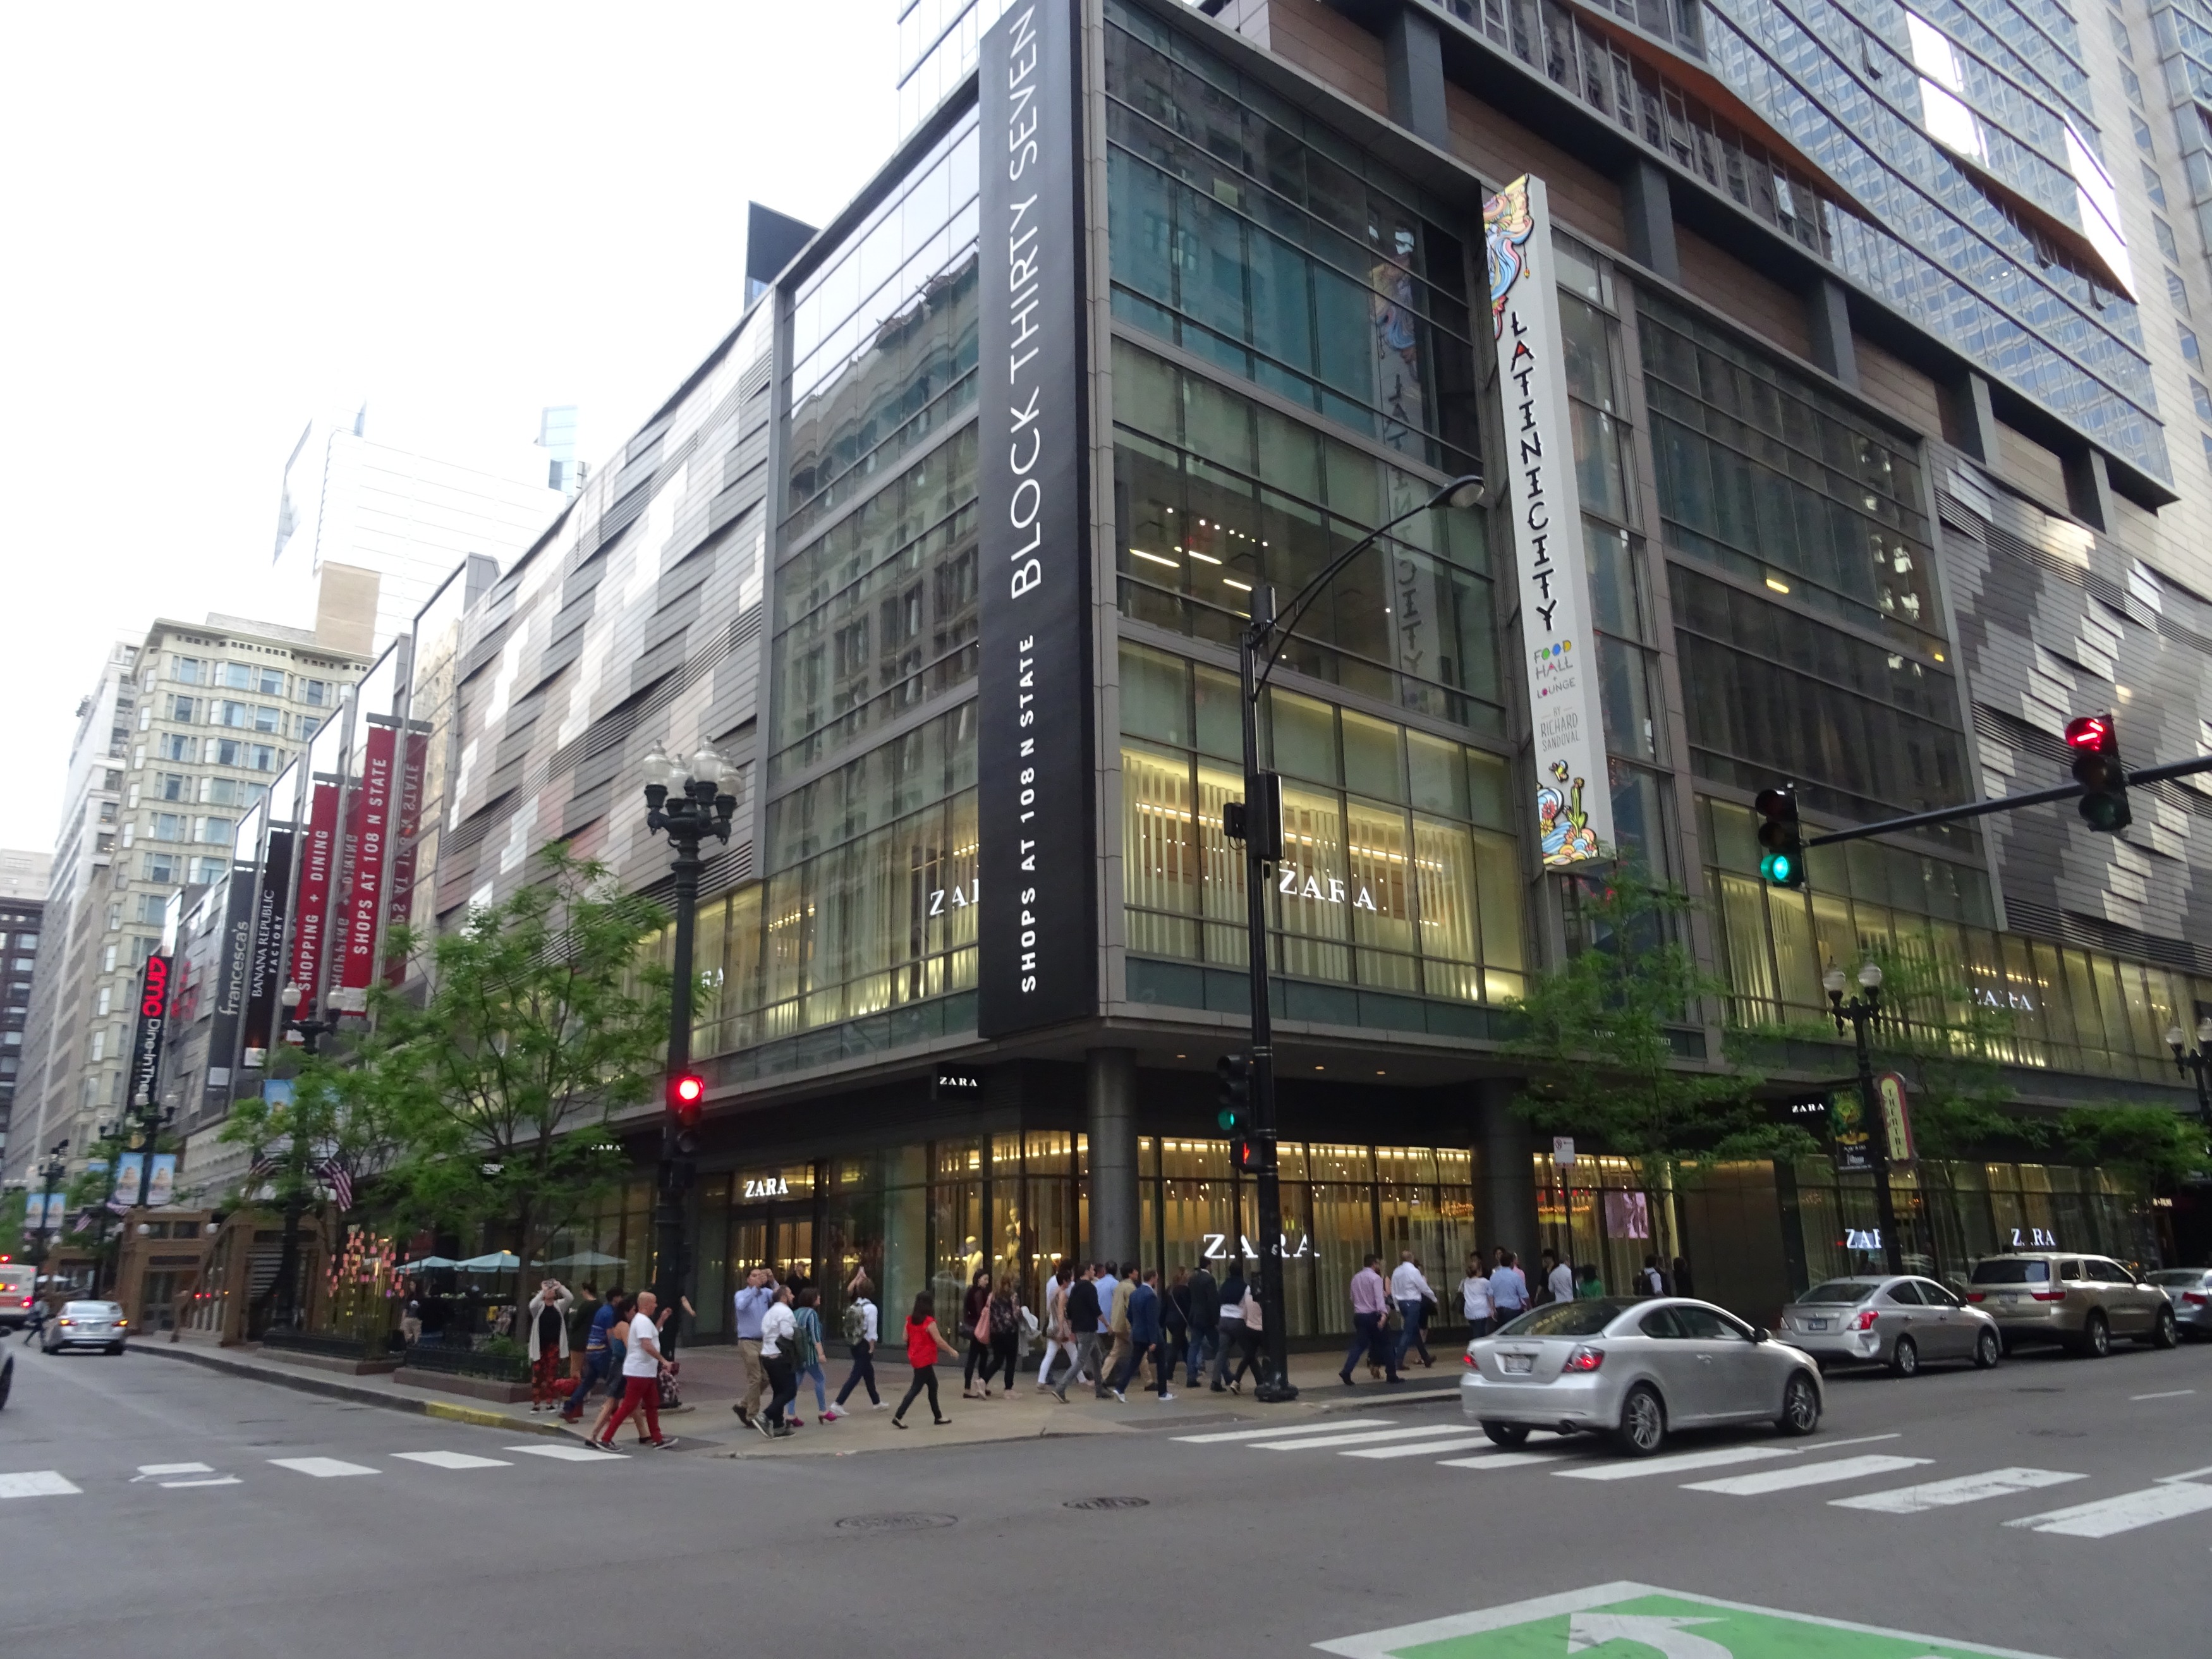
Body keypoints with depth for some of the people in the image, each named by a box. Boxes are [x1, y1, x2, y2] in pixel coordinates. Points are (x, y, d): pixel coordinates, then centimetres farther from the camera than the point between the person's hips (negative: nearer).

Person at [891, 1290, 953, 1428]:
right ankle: (898, 1416, -5)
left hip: (915, 1358, 8)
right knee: (916, 1388, -2)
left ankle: (938, 1416, 24)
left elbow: (905, 1338, 6)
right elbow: (939, 1341, -17)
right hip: (925, 1359, -8)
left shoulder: (910, 1319, 3)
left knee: (933, 1385, 17)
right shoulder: (929, 1321, -18)